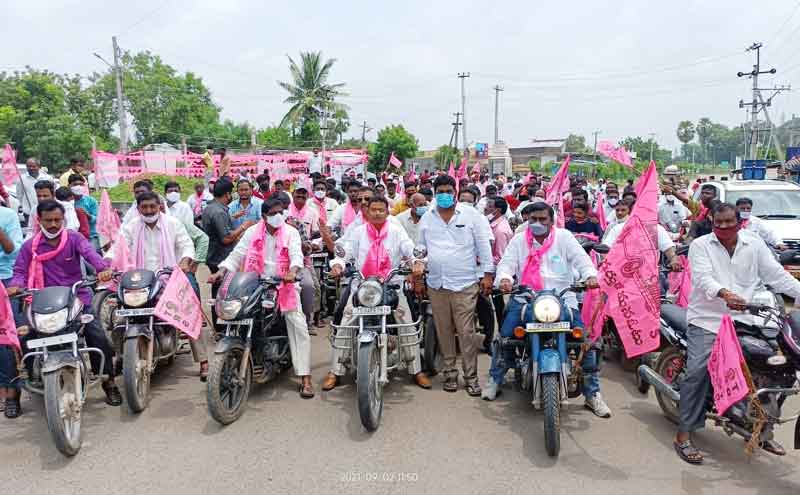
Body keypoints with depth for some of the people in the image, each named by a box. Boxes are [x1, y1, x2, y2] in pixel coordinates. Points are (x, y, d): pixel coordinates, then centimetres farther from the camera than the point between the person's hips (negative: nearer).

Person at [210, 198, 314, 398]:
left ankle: (305, 377, -10)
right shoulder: (253, 232, 7)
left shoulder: (291, 232, 0)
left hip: (284, 284, -2)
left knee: (299, 326, -12)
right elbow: (237, 254, 5)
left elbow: (296, 254, -15)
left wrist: (293, 271, -36)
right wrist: (221, 272, -9)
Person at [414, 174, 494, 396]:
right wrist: (418, 264, 4)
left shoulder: (471, 215, 2)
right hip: (436, 285, 4)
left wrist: (488, 274, -3)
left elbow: (484, 245, 1)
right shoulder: (427, 218, 12)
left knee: (467, 332, -3)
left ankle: (471, 376, 7)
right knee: (444, 331, 11)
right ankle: (450, 372, 23)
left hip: (464, 285, -3)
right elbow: (420, 246, 19)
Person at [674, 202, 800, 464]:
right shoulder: (700, 245, -2)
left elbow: (776, 275, 6)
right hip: (707, 319, -4)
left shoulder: (755, 245, 10)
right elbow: (702, 277, -17)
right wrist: (725, 294, -36)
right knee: (696, 373, -14)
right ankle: (684, 435, -8)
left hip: (743, 319, 4)